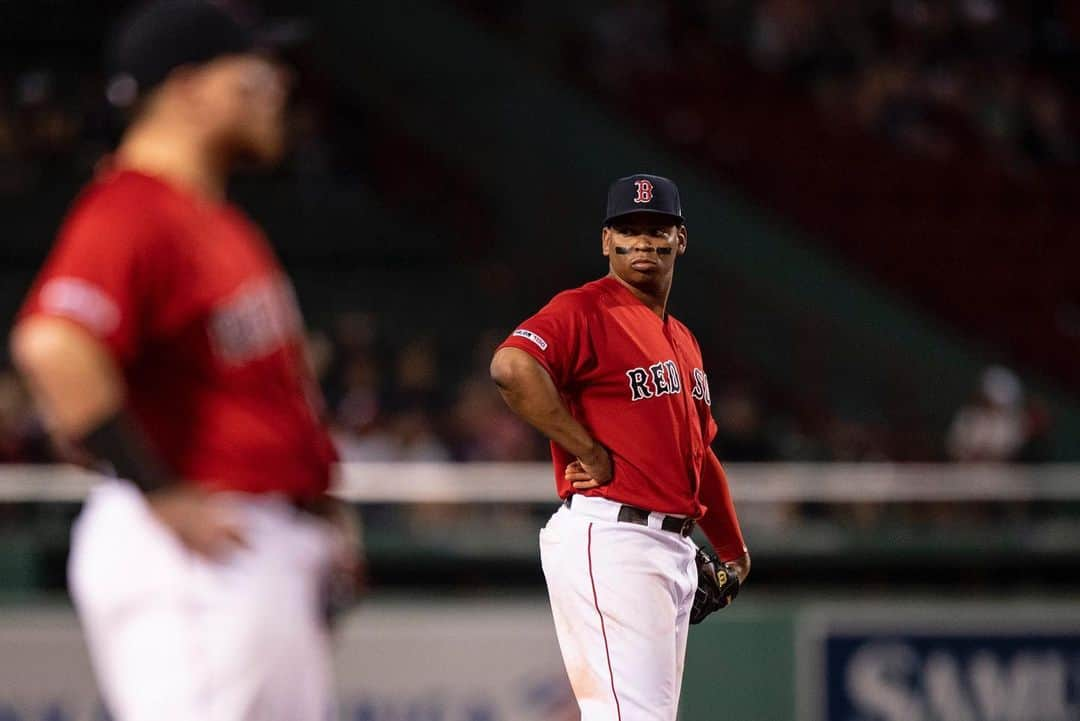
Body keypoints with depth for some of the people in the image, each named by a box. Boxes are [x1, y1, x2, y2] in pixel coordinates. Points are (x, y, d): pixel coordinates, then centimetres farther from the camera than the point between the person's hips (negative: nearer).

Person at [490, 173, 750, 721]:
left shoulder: (681, 340, 23)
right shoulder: (586, 310, -6)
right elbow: (511, 366, -25)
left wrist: (731, 548, 34)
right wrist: (591, 455, -20)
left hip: (674, 547, 10)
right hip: (608, 537, -10)